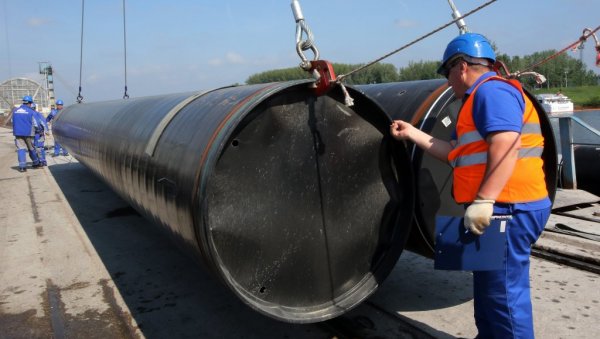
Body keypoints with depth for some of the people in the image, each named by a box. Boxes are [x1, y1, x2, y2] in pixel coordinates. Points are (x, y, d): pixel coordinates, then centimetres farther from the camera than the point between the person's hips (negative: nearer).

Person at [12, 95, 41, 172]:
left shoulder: (15, 111, 5)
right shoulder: (31, 112, -7)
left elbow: (13, 122, 14)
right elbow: (35, 124, -4)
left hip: (18, 133, 2)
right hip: (28, 133, -2)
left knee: (21, 149, 0)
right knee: (31, 148, 12)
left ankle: (22, 166, -8)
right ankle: (35, 163, 25)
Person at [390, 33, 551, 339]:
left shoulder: (492, 90, -11)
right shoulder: (479, 98, 22)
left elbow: (507, 147, -25)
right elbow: (455, 153, 22)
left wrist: (483, 201, -30)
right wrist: (412, 134, 25)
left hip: (508, 210, -11)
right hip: (496, 210, 11)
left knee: (504, 293, -4)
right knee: (488, 288, 21)